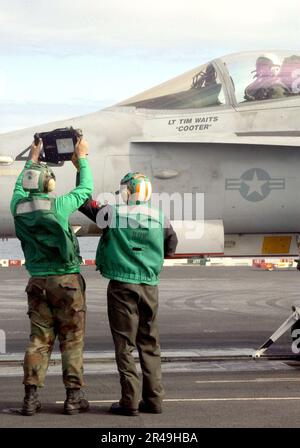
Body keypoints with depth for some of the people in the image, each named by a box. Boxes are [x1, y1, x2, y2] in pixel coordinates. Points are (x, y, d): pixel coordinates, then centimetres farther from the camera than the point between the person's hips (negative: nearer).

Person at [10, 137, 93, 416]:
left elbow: (19, 188, 23)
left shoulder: (19, 207, -1)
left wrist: (32, 160, 35)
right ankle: (73, 397, 3)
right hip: (67, 281, -4)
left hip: (38, 283, 4)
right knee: (71, 341, 3)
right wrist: (82, 158, 19)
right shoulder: (58, 206, -11)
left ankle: (31, 397, 3)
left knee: (39, 340, 8)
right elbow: (85, 189, 6)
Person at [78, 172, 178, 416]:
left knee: (125, 345, 1)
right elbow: (170, 248, 14)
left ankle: (130, 401, -2)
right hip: (150, 286, 3)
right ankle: (154, 399, 11)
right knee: (150, 345, 11)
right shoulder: (160, 218, 1)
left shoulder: (113, 214, -7)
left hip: (122, 286, -3)